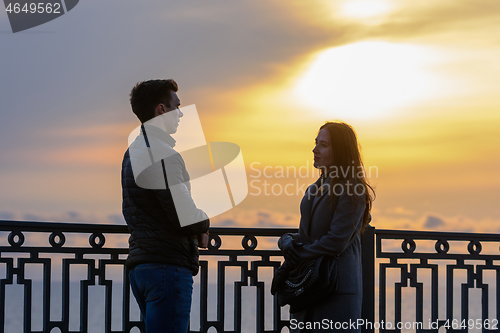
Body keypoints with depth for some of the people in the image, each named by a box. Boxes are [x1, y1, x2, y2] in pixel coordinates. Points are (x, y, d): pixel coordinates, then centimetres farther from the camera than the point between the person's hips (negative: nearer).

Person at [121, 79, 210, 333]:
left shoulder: (133, 152, 18)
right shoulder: (162, 154, -14)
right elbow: (184, 215, -21)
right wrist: (204, 224, 3)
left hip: (139, 263, 10)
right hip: (167, 264, -10)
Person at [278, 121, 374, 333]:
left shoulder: (353, 191, -11)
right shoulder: (316, 189, 16)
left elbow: (336, 241, -18)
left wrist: (298, 254, -9)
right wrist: (287, 242, -6)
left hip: (338, 289, -8)